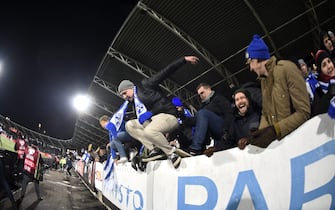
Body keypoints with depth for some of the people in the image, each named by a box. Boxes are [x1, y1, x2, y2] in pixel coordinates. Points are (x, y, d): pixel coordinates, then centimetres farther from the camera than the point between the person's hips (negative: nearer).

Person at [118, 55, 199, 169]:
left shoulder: (144, 85, 0)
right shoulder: (135, 102, 21)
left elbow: (165, 72, -5)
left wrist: (184, 59, -8)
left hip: (168, 116, -8)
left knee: (149, 131, -35)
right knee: (129, 125, -5)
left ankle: (171, 152, -12)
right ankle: (155, 150, -11)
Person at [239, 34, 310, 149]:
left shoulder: (287, 68, -11)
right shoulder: (263, 79, 11)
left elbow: (304, 112, -15)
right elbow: (265, 113, 11)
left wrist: (274, 130, -22)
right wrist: (261, 132, -6)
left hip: (296, 136, -5)